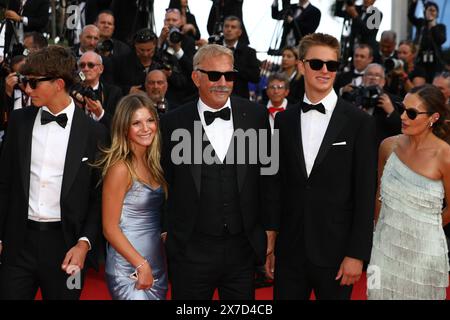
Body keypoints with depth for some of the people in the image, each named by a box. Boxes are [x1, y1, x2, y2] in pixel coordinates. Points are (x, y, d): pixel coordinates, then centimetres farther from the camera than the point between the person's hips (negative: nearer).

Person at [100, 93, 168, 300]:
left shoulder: (152, 163, 6)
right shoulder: (121, 168, -14)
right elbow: (110, 228, -14)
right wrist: (141, 265, -17)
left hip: (158, 265, 7)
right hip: (128, 269, -7)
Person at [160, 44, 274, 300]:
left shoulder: (255, 116, 2)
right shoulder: (173, 123, -3)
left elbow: (266, 176, 7)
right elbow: (163, 183, 3)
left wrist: (269, 230, 7)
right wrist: (165, 234, 2)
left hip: (243, 249, 2)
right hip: (191, 251, -1)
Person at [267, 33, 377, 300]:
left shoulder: (360, 123, -5)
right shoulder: (284, 120, 6)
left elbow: (365, 194, -6)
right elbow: (277, 185, 10)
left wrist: (357, 254, -9)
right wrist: (270, 243, 8)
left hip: (336, 252, -3)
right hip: (290, 250, 3)